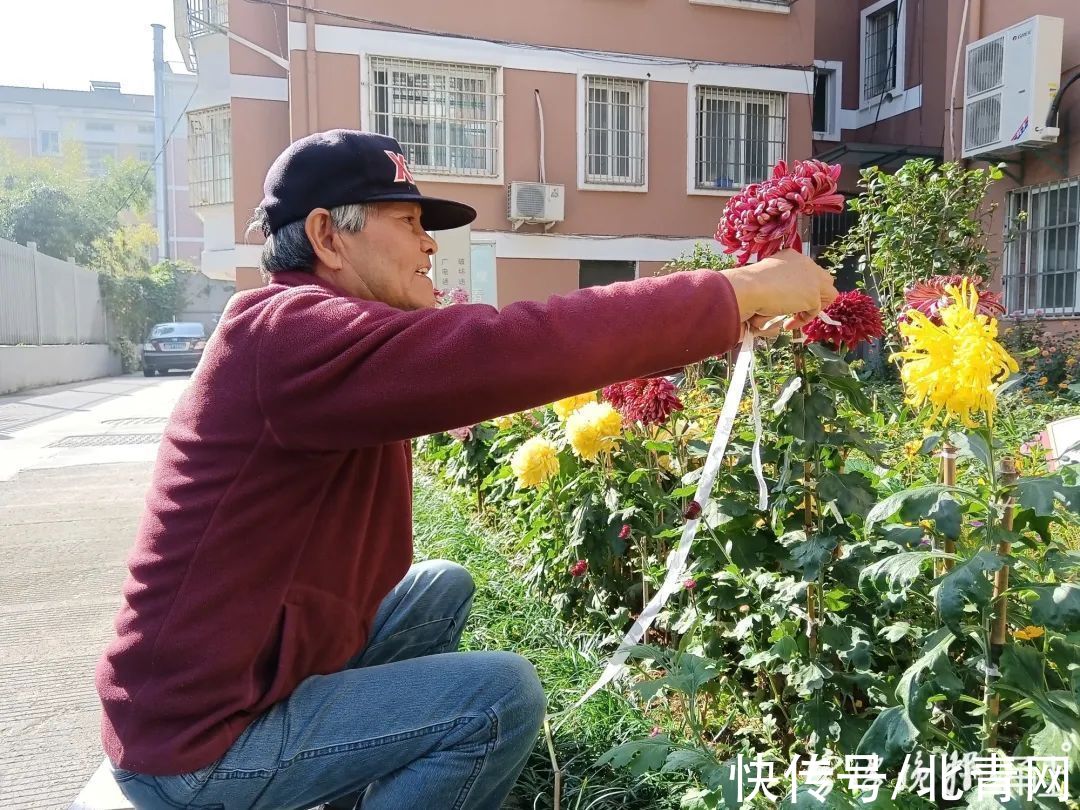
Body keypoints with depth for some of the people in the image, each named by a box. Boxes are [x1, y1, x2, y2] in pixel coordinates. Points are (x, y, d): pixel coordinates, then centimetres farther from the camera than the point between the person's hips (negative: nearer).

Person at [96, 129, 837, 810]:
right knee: (504, 695, -14)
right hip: (200, 741, -9)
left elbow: (473, 363, 7)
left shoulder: (309, 333, 5)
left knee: (444, 590, 14)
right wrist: (741, 292, -26)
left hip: (215, 681, 9)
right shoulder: (294, 334, -25)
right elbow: (507, 351, -36)